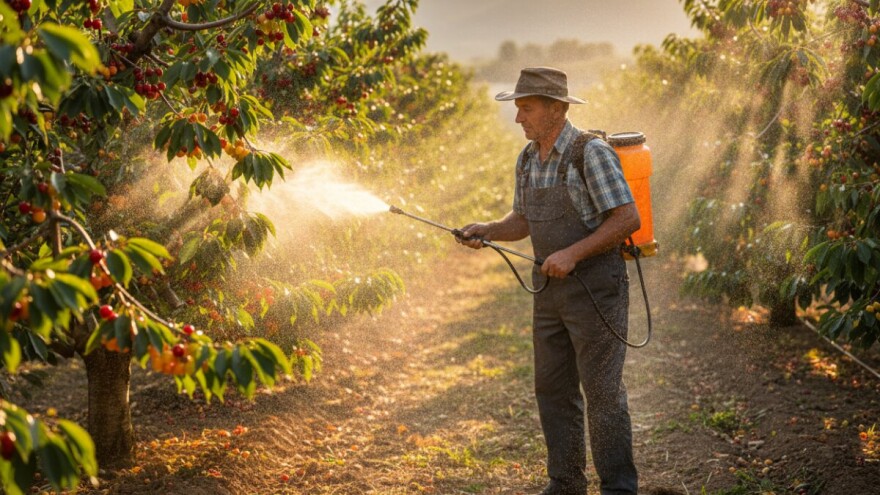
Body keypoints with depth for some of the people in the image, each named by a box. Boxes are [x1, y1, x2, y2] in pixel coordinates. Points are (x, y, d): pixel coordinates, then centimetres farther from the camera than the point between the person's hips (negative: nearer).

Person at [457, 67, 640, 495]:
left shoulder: (591, 153, -15)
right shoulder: (527, 159, 9)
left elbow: (628, 219, -19)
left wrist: (572, 254, -23)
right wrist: (486, 230, 1)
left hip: (596, 287, -8)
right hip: (550, 289, 8)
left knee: (602, 391, -3)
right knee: (552, 389, 12)